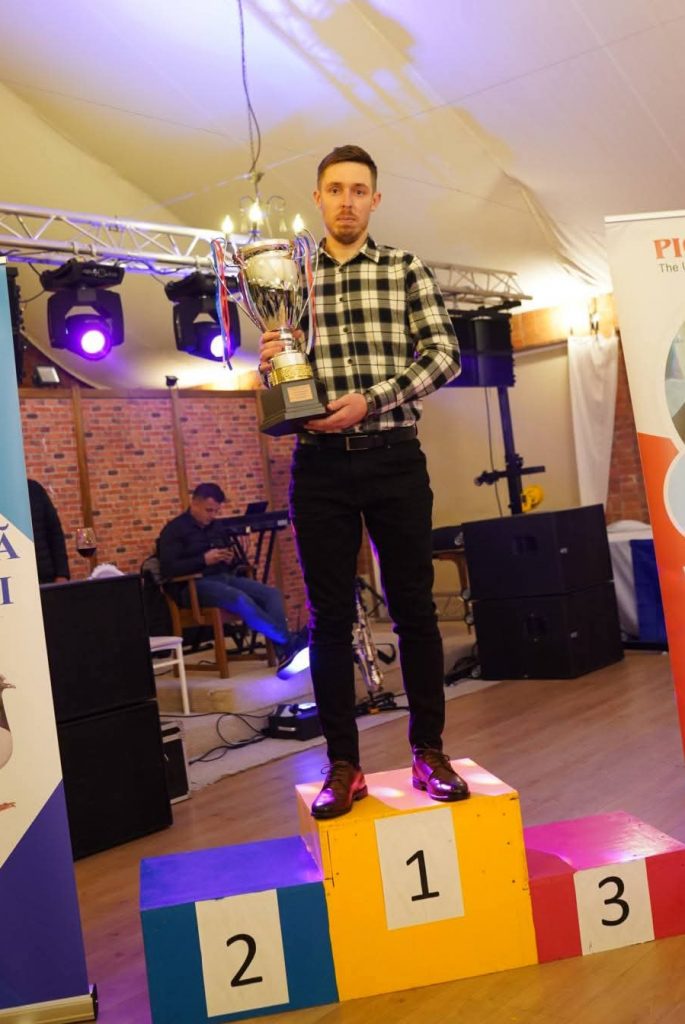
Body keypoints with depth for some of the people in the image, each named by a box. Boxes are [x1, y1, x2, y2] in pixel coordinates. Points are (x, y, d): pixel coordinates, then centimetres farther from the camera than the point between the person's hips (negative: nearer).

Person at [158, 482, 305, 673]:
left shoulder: (217, 526, 19)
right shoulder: (174, 529, -1)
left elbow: (236, 559, 27)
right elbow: (168, 569, -13)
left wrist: (232, 559, 0)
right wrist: (204, 559, -20)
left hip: (224, 578, 7)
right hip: (193, 586, -7)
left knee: (272, 593, -17)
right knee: (242, 600, -35)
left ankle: (283, 653, -32)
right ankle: (289, 642, -29)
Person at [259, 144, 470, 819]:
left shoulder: (406, 270, 8)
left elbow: (444, 354, -2)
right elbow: (275, 377, 14)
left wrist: (371, 401, -15)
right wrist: (268, 364, -10)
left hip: (393, 458, -1)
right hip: (319, 464, 1)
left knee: (413, 606, 3)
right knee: (330, 616, 3)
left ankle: (428, 751, 16)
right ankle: (343, 765, 13)